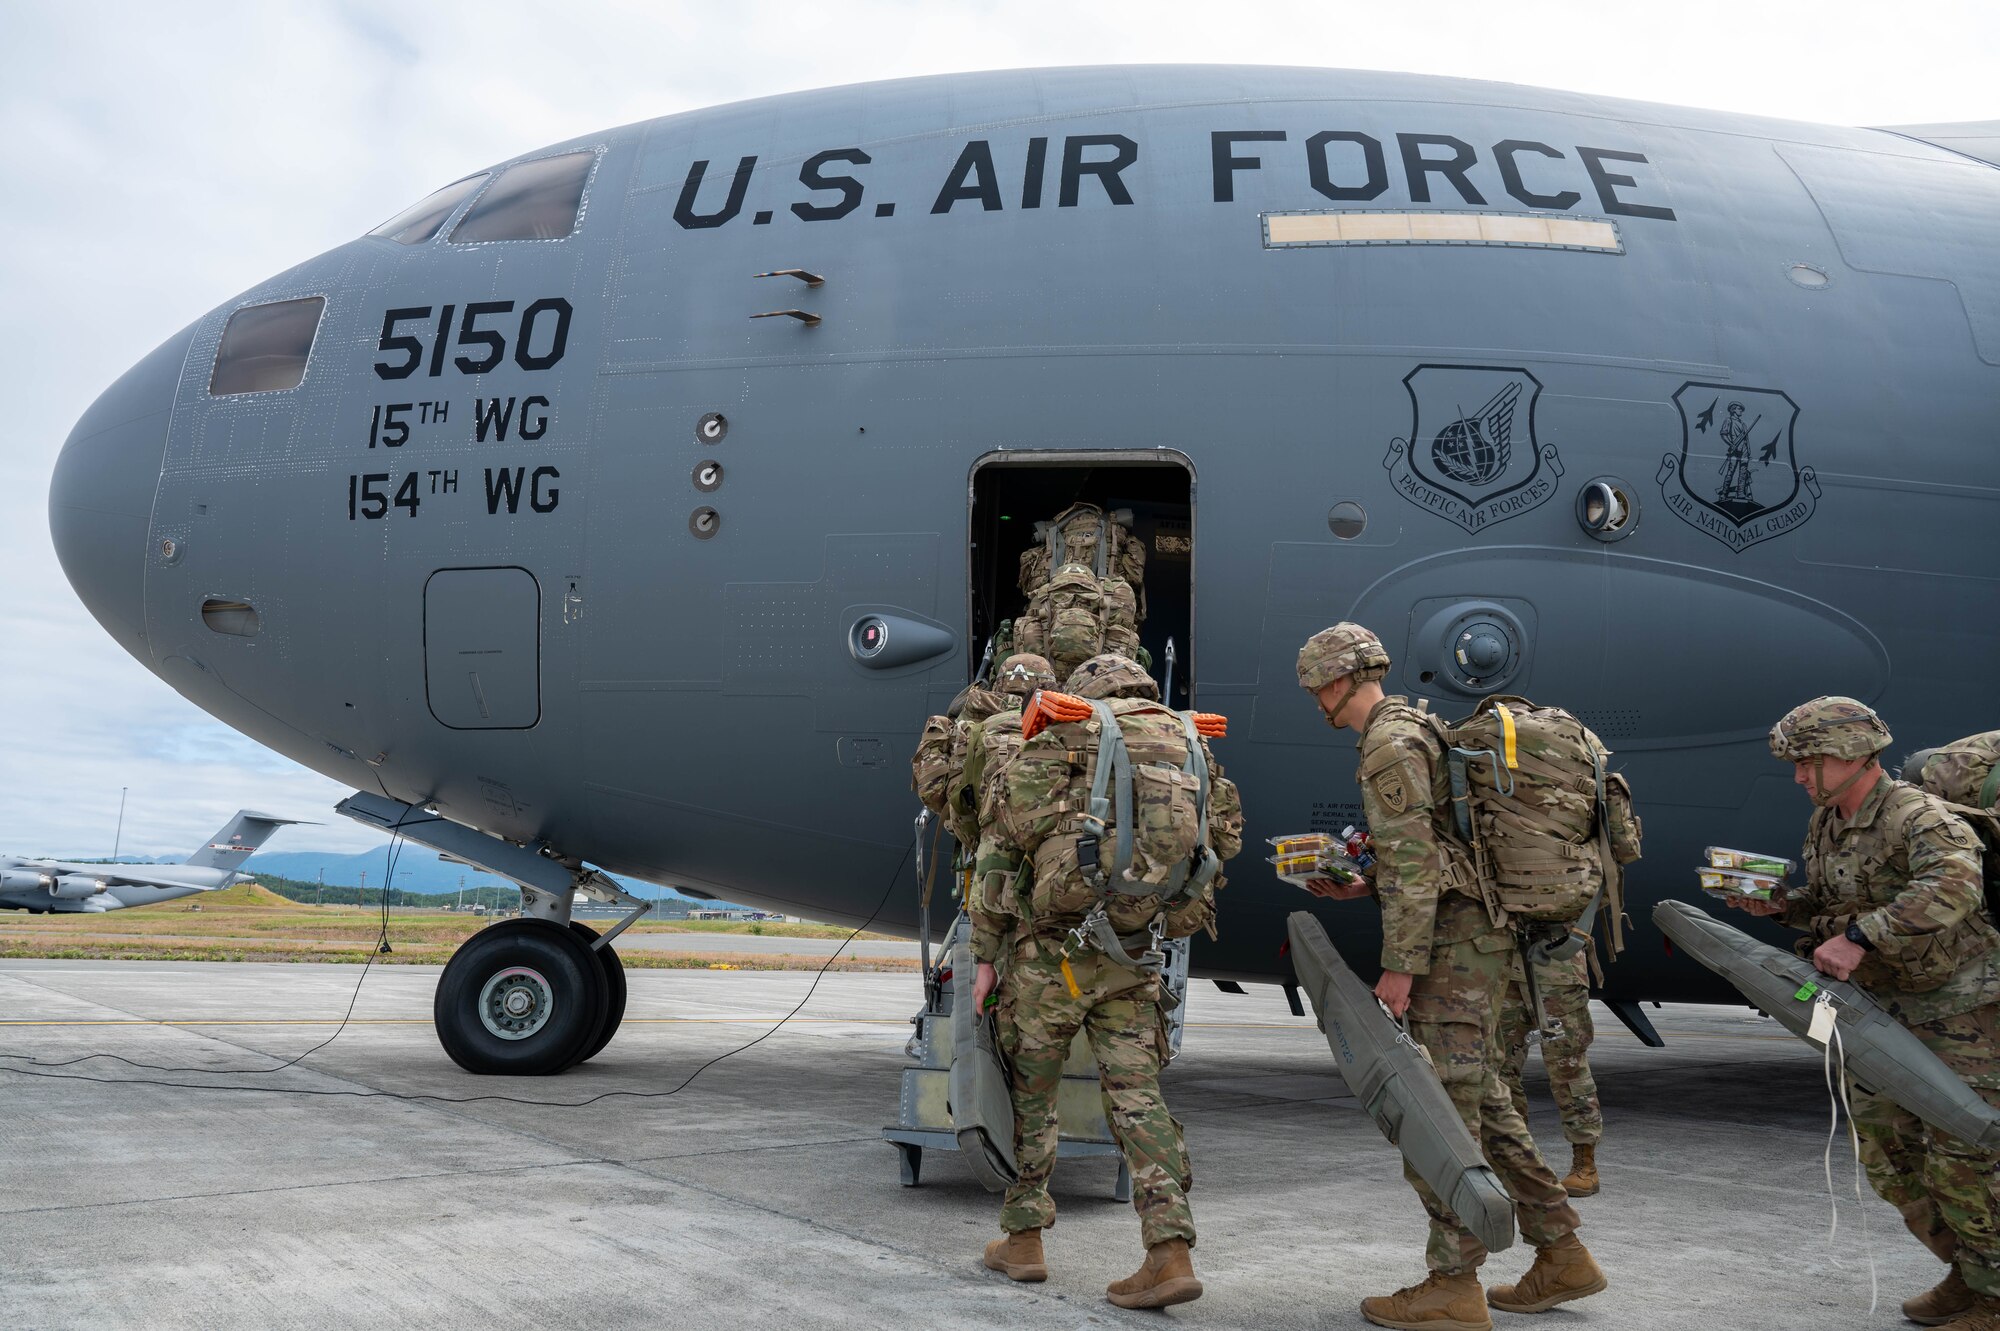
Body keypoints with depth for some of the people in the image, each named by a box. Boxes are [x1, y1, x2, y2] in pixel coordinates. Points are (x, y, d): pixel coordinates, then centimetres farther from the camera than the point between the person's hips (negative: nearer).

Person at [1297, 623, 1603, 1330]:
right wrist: (1358, 888, 19)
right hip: (1475, 935, 10)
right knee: (1480, 1101, 14)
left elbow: (1414, 860, -20)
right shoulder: (1414, 730, 20)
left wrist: (1399, 966, -19)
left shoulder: (1389, 742, -12)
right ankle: (1562, 1257, 20)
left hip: (1454, 945, -10)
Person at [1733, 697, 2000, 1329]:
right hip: (1882, 1005, 9)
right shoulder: (1825, 825, 5)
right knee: (1885, 1149, 10)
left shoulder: (1918, 817, -24)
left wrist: (1859, 935, -46)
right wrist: (1778, 905, -2)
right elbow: (1828, 902, 18)